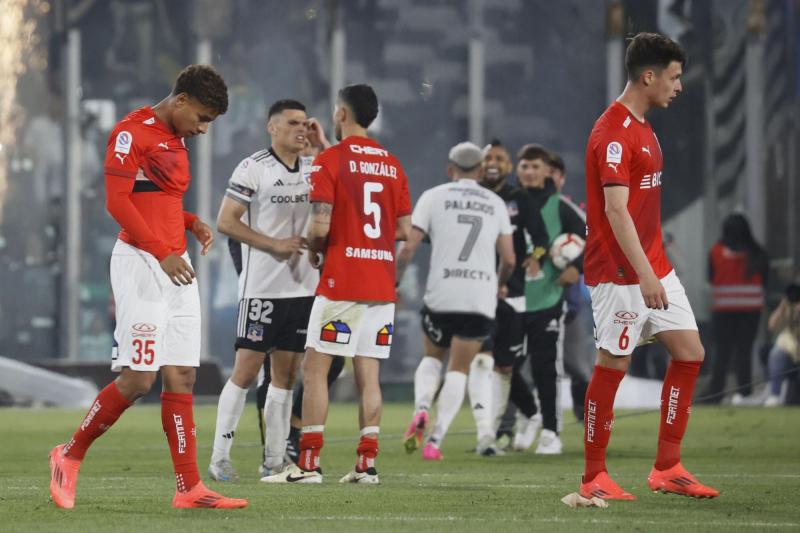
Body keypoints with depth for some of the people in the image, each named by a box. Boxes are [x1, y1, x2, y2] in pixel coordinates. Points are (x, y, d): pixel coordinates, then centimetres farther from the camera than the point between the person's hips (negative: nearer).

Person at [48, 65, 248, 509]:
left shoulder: (175, 140, 19)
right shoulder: (133, 132, -9)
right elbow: (117, 201, -15)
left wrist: (193, 224, 8)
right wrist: (162, 252, -20)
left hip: (176, 267, 9)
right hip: (140, 264, -9)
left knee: (181, 377, 4)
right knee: (138, 379, -12)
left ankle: (189, 488, 3)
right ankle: (69, 457, 5)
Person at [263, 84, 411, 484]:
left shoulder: (330, 160, -7)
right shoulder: (392, 165, 12)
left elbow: (321, 226, -14)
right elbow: (404, 229, 12)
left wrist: (314, 250, 5)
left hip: (341, 282, -6)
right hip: (381, 284, 6)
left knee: (315, 368, -1)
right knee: (368, 373, 7)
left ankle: (308, 464, -5)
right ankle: (366, 464, 3)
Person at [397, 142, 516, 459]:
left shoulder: (433, 197, 4)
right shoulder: (496, 204, 11)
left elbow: (408, 248, -3)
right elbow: (509, 259, 12)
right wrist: (500, 284, 32)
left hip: (441, 294, -1)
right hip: (481, 297, 1)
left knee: (432, 357, 21)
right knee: (459, 370, 6)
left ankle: (421, 407, -6)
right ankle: (435, 440, -7)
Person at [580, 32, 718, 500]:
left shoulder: (643, 128, 14)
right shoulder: (613, 132, -17)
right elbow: (616, 210, -24)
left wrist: (654, 270, 19)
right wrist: (644, 274, -28)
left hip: (654, 267, 10)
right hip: (620, 272, -10)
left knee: (690, 354, 6)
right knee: (613, 366, -3)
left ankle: (667, 469, 11)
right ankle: (594, 478, 6)